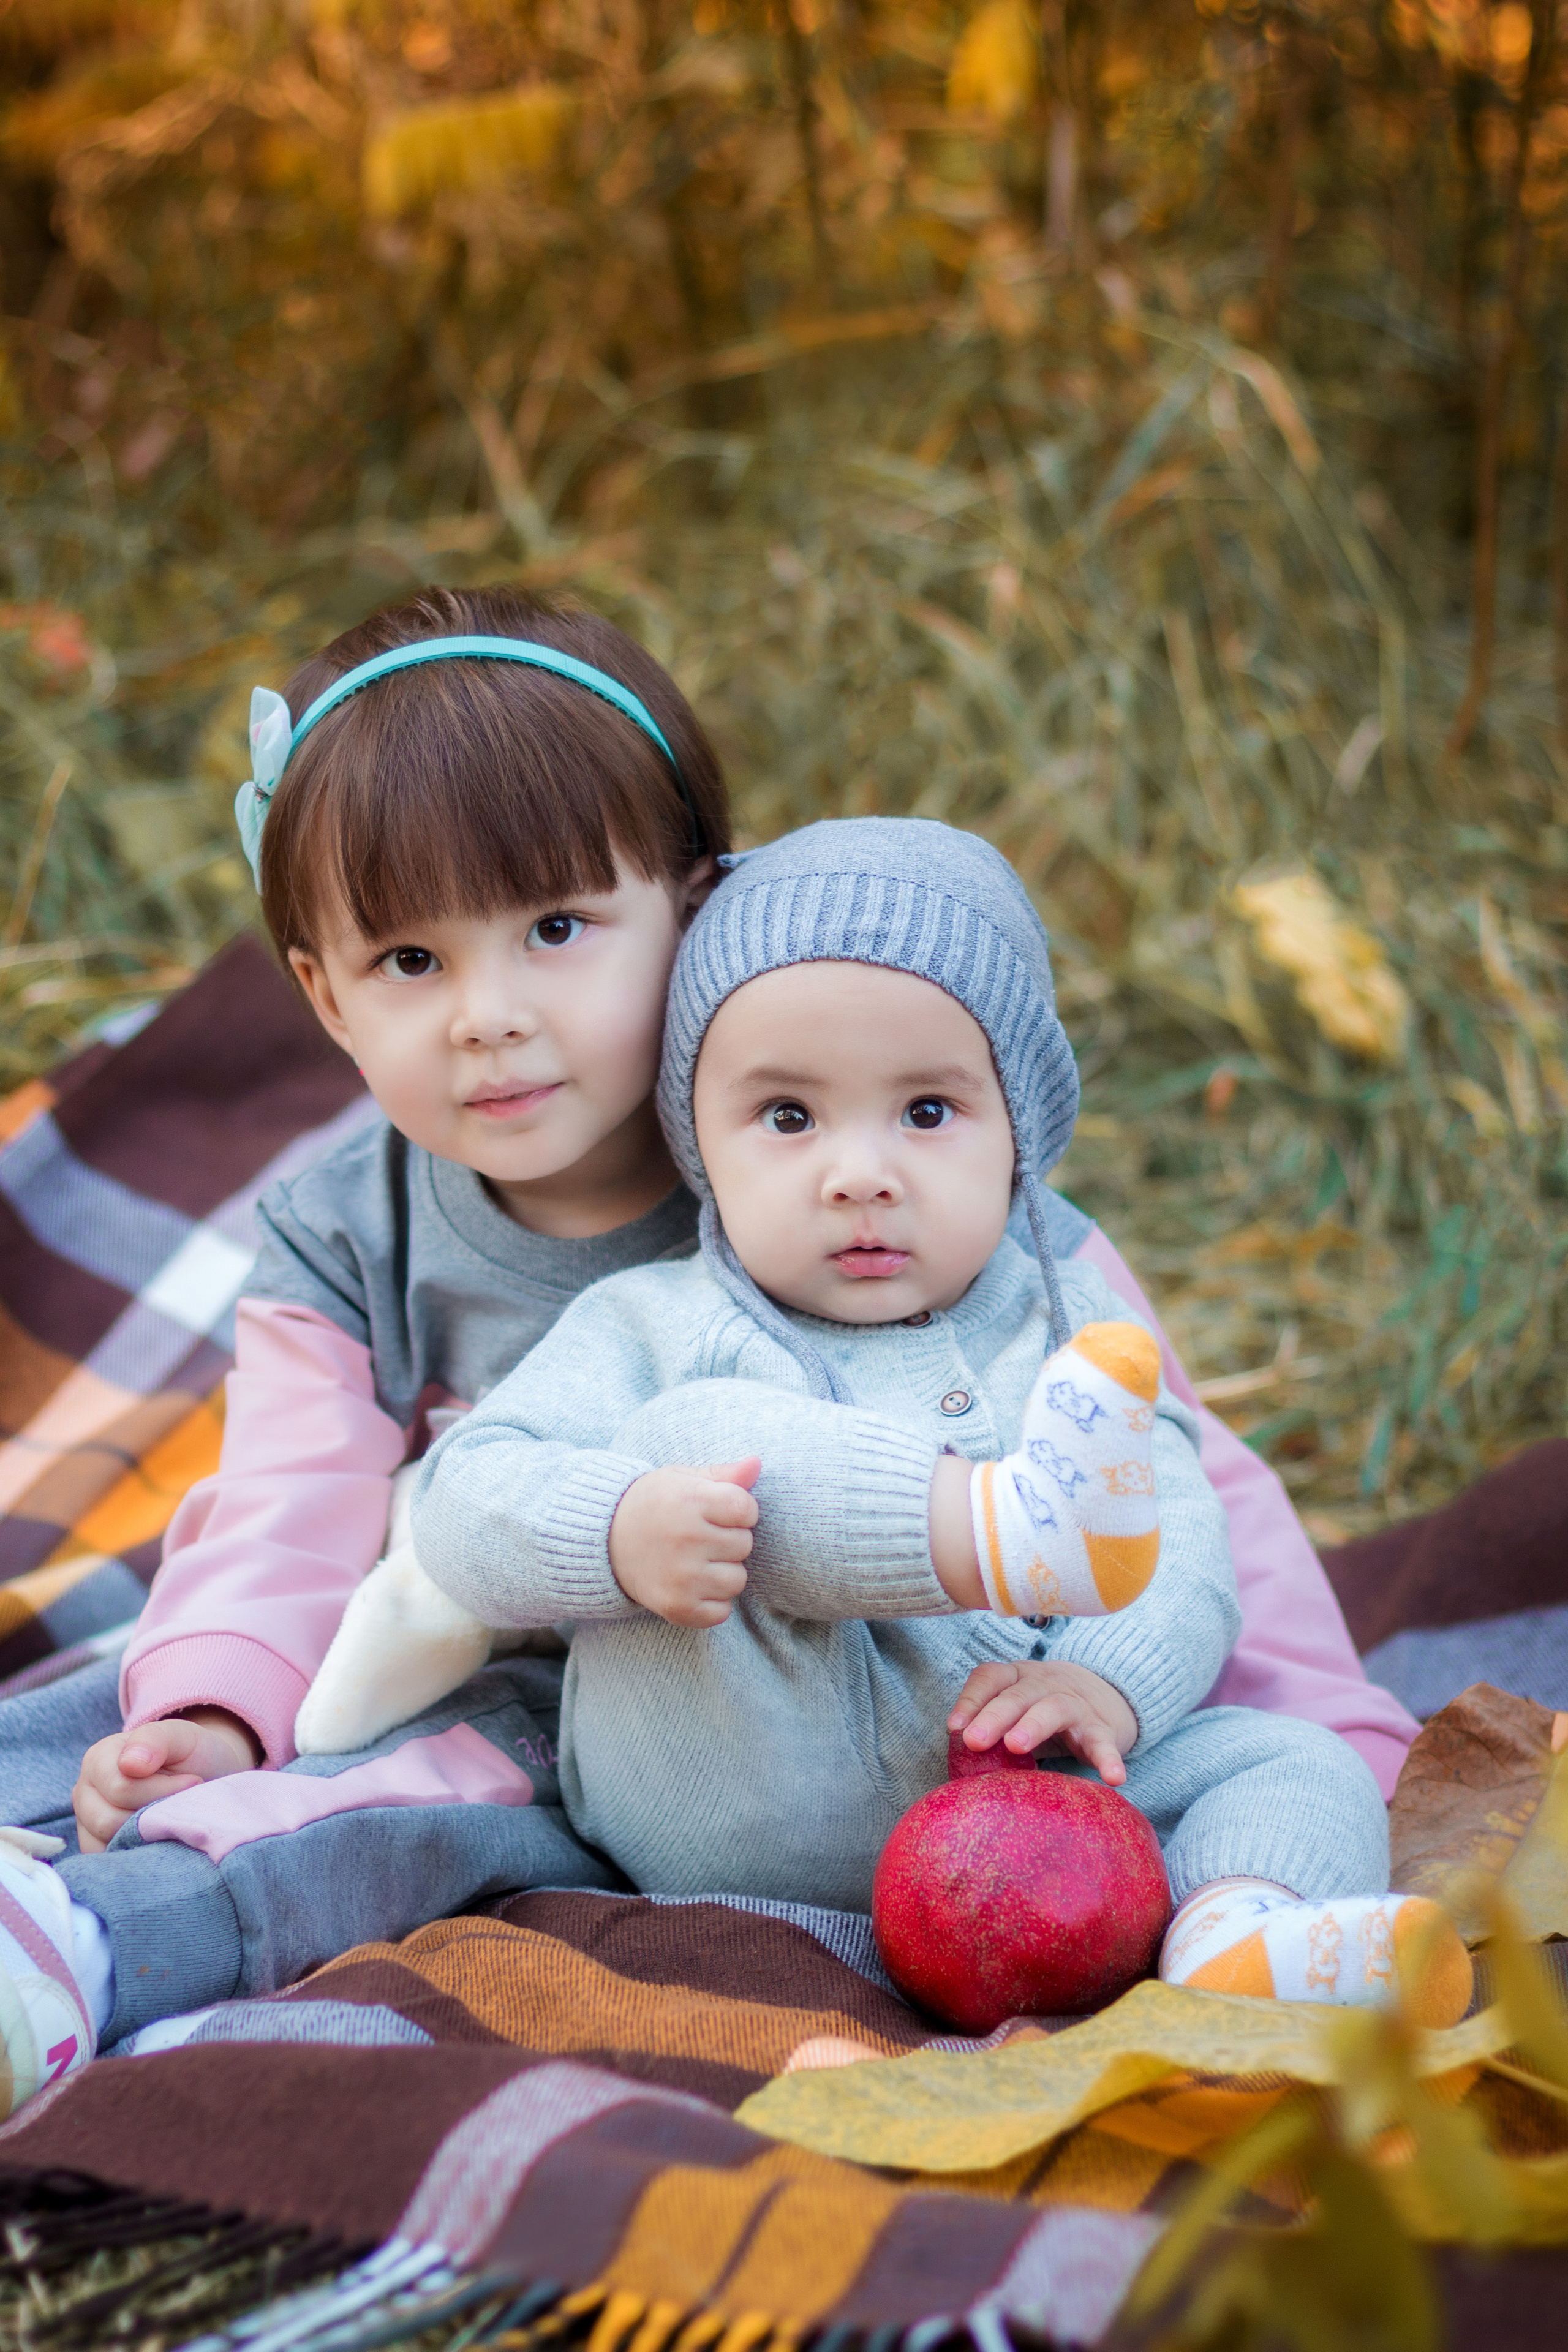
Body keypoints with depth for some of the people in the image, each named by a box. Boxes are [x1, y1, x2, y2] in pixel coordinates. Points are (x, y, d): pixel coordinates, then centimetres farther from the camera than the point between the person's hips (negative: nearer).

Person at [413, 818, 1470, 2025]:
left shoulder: (1065, 1331, 18)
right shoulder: (655, 1327, 11)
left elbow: (1183, 1558, 6)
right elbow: (466, 1504, -2)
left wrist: (1105, 1683, -17)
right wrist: (620, 1532, -25)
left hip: (1002, 1803, 4)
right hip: (742, 1819, -3)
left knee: (1299, 1764, -11)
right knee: (699, 1434, -19)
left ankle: (1237, 1940, -43)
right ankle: (1005, 1531, -41)